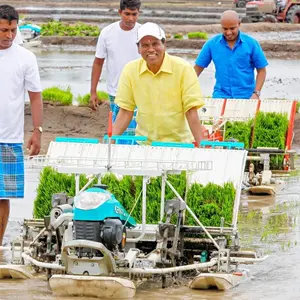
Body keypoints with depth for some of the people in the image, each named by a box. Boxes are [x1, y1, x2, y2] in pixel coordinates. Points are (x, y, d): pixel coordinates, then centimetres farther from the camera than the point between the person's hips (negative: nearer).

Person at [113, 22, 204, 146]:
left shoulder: (183, 69, -8)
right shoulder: (130, 70, 0)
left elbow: (191, 112, -9)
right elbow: (125, 112, 3)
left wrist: (200, 146, -15)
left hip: (178, 142, -3)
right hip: (144, 143, 3)